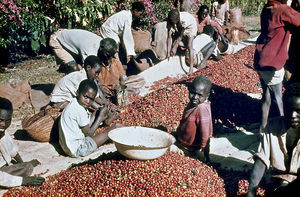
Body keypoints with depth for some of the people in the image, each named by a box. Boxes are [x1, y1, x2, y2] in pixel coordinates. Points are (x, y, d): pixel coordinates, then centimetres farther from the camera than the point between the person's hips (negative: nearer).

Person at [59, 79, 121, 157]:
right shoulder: (79, 111, -27)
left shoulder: (74, 103, 2)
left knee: (97, 112, 16)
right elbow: (88, 134, -15)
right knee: (115, 127, -4)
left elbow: (88, 123, 8)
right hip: (77, 150, -9)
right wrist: (100, 118, -5)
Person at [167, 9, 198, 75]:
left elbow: (181, 36, -32)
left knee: (189, 46, -17)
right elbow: (169, 37, -30)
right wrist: (168, 52, -32)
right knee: (174, 41, -12)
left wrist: (175, 47, -29)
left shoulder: (184, 20, -42)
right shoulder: (170, 21, -30)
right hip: (179, 27, 5)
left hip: (190, 26, -5)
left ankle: (191, 67, -15)